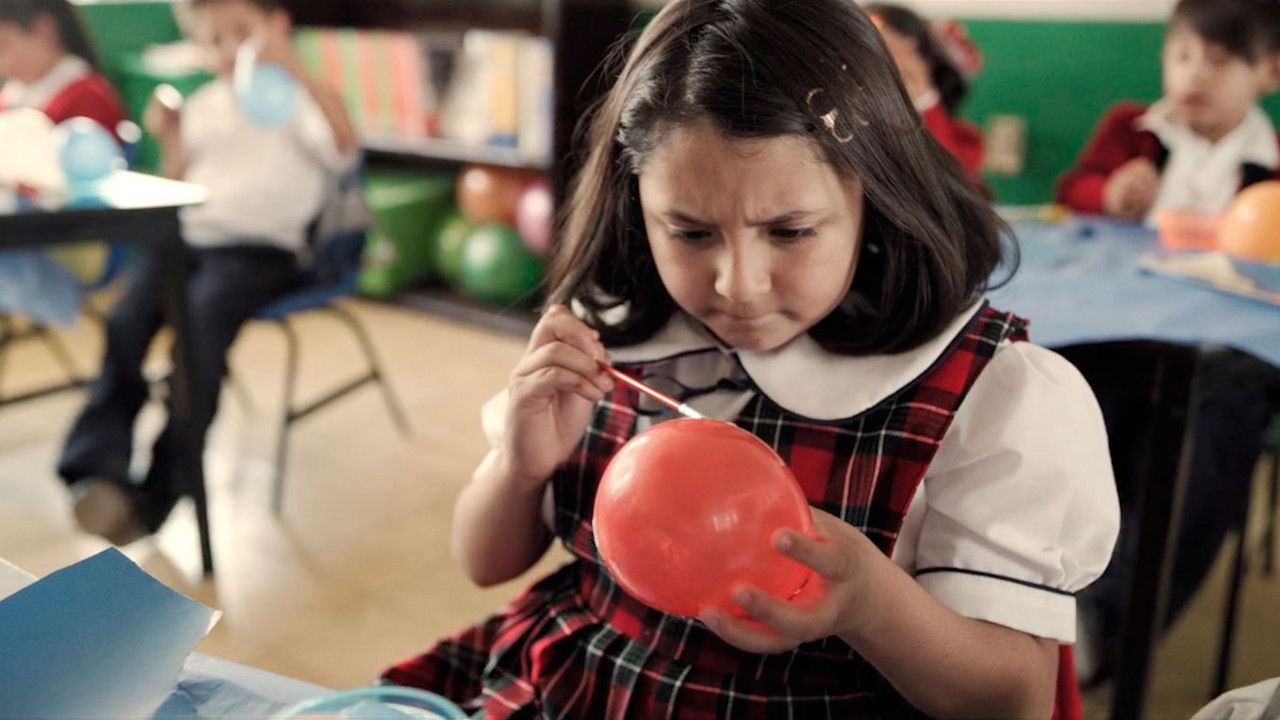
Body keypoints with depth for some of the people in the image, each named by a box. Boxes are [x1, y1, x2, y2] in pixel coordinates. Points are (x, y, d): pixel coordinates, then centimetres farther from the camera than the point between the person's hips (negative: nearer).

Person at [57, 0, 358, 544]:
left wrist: (295, 70, -31)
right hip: (188, 236, 6)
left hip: (261, 248, -5)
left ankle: (161, 492, -26)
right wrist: (173, 144, 8)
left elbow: (346, 143, -20)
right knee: (126, 321, -23)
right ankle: (98, 467, -27)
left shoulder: (300, 101, 4)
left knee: (201, 321, -31)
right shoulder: (202, 106, 22)